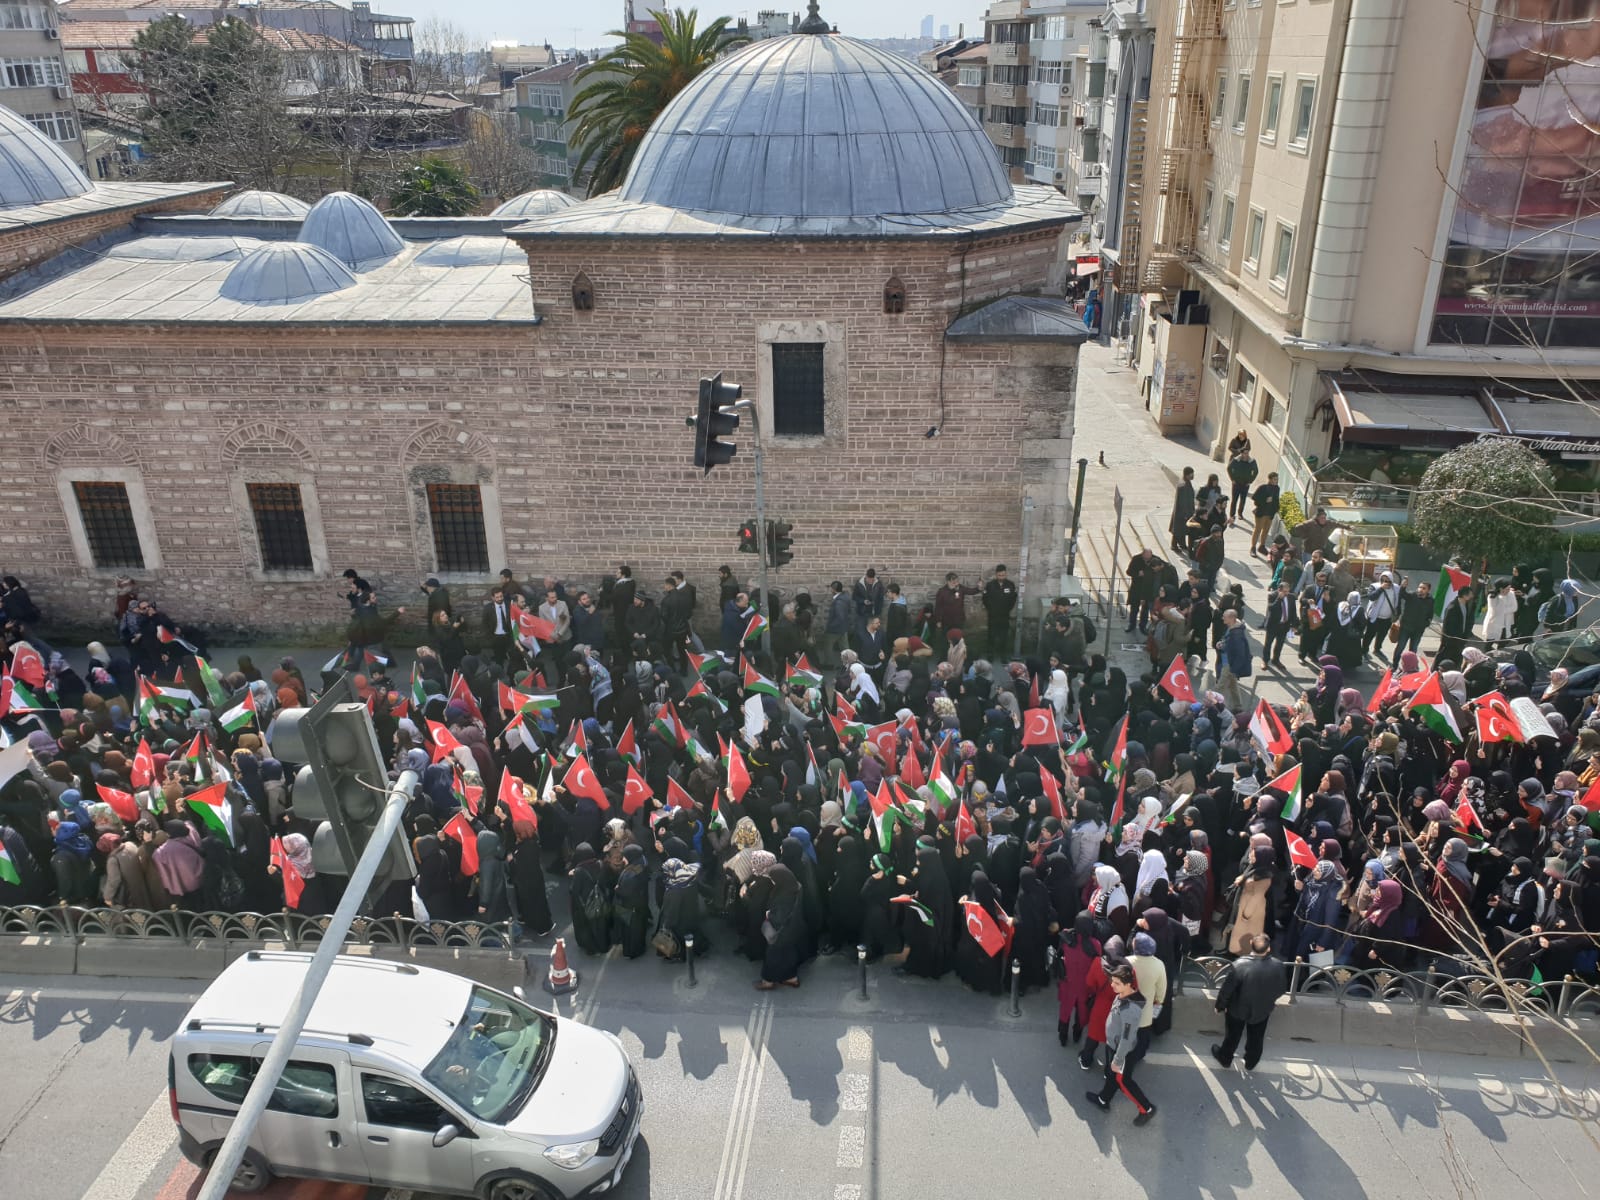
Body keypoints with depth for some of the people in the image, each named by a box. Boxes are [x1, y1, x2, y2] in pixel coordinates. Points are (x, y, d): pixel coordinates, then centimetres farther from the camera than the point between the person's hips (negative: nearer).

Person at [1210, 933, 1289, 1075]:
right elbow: (1282, 989, -8)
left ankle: (1225, 1058, 48)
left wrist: (1220, 1005, -4)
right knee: (1256, 1039, 28)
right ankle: (1249, 1064, 49)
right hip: (1262, 1010, 2)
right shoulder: (1277, 966, -27)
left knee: (1232, 1036, 25)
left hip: (1238, 1009, -2)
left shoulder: (1239, 965, -36)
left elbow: (1226, 989, -23)